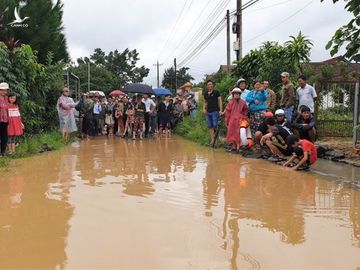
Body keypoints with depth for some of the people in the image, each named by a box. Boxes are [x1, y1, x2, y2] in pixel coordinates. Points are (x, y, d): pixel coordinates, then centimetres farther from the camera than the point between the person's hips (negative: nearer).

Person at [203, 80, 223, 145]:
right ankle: (212, 139, 10)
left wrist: (220, 110, -13)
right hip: (208, 112, 6)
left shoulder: (216, 92, -2)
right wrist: (204, 109, 7)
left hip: (215, 111, -6)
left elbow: (220, 101, -5)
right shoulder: (205, 94, 14)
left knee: (215, 125, -11)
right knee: (210, 126, 5)